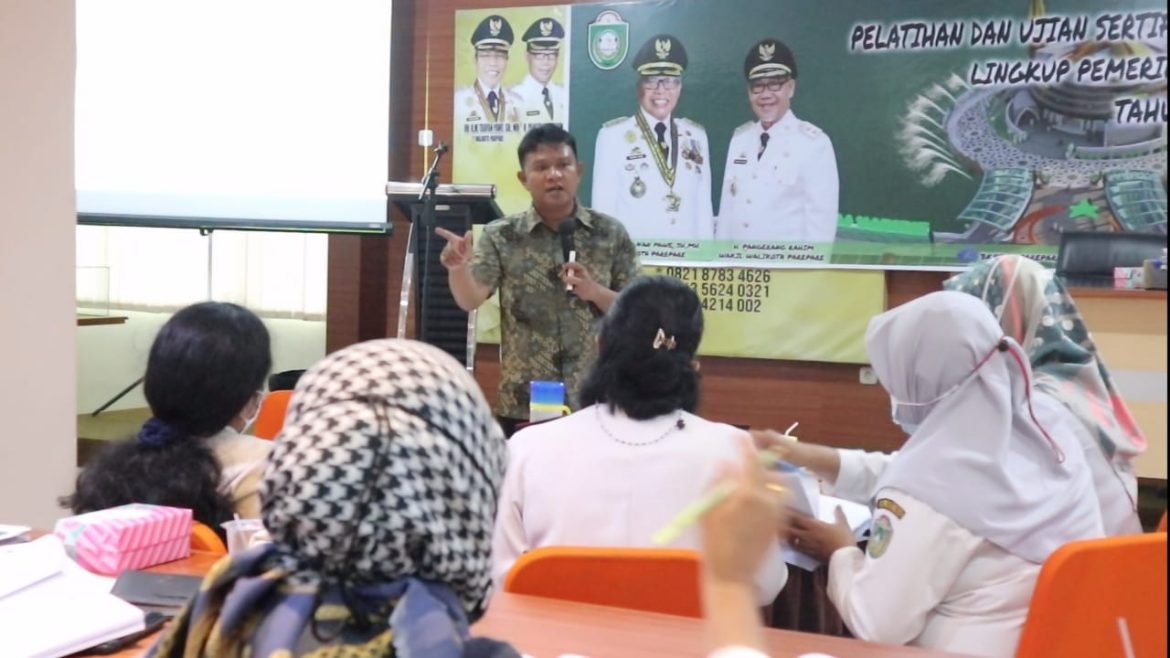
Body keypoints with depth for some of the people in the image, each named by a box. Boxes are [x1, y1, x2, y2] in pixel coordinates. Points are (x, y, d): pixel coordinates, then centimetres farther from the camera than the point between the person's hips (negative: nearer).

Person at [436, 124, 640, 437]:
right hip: (523, 405, -1)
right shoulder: (502, 236, -2)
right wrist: (458, 267, -33)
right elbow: (470, 300, -12)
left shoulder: (610, 234, 0)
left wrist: (595, 292, -15)